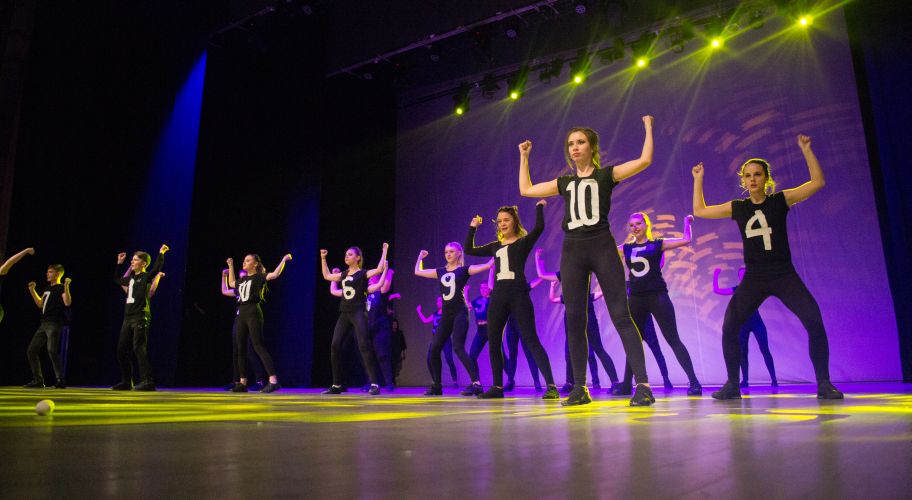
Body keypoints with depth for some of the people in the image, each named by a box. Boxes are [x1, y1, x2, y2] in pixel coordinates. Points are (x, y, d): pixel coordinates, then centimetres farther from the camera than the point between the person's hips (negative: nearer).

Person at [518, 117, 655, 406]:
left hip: (602, 247, -4)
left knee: (621, 315, -8)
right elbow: (526, 190, 25)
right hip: (572, 251, 4)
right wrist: (524, 157, 29)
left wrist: (648, 127, 7)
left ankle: (643, 384, -8)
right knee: (574, 320, 1)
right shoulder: (565, 182, 19)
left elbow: (644, 160, -2)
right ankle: (580, 388, 8)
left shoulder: (606, 174, 8)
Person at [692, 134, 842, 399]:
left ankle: (824, 383, 0)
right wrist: (698, 179, 13)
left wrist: (806, 149, -10)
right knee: (728, 328, -7)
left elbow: (818, 182, -6)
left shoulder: (780, 200, 0)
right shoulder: (737, 207, 6)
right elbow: (699, 211, 11)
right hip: (753, 279, 2)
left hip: (784, 276, -2)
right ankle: (732, 384, 6)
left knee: (815, 323, -15)